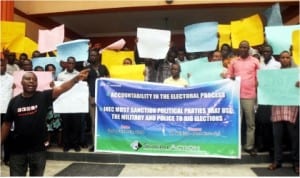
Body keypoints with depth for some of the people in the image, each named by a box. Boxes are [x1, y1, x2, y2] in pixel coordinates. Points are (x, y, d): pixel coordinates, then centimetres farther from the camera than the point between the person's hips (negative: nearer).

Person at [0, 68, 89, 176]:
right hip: (17, 149, 1)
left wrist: (76, 79, -40)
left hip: (38, 149, -1)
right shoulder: (14, 101, -1)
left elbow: (61, 88, -24)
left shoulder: (43, 97, -8)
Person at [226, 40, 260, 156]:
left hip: (250, 95, -1)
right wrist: (230, 78, -9)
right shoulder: (233, 62, 11)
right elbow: (228, 75, 12)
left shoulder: (255, 61, 6)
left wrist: (258, 89, -5)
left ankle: (249, 146, 13)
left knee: (250, 122, 3)